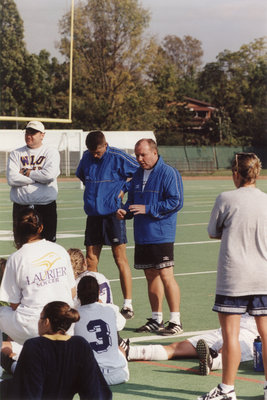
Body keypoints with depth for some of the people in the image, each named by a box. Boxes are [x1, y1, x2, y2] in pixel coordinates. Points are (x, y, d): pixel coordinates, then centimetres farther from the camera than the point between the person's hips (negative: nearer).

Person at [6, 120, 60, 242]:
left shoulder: (51, 152, 4)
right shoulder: (16, 154, 9)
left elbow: (50, 175, -15)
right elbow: (11, 179, -7)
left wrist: (27, 173, -5)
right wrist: (38, 177, -8)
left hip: (46, 206, -2)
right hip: (21, 207, 2)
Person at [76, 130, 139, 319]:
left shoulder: (118, 157, -8)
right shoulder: (86, 157, 8)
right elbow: (81, 175, 29)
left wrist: (124, 189, -5)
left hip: (113, 214, -5)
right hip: (93, 214, 5)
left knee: (120, 259, -4)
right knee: (91, 260, 4)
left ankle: (128, 305, -1)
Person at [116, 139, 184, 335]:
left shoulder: (169, 173, -9)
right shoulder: (138, 174, 15)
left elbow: (176, 202, -15)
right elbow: (132, 199, 24)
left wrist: (147, 209, -18)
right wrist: (125, 211, 1)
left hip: (161, 236, -8)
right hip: (142, 235, 8)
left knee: (166, 276, -9)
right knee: (151, 275, 12)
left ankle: (176, 321, -3)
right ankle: (156, 319, 21)